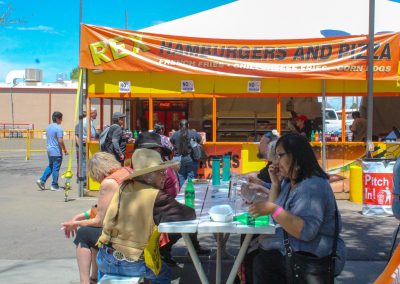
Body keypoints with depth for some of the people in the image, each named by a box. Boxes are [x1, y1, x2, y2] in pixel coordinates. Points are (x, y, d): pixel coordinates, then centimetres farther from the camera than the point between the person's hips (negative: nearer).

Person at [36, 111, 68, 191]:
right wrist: (65, 150, -11)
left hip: (49, 150, 8)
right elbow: (60, 141, -20)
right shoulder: (58, 128, -16)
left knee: (50, 166, 20)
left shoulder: (48, 127, 11)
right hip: (57, 151, -8)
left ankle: (42, 180, 11)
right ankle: (54, 185, 6)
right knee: (56, 168, 0)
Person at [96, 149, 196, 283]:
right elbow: (189, 215, -21)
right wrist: (191, 210, 1)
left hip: (106, 259, 4)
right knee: (164, 273, 26)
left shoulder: (123, 187, -2)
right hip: (132, 264, -4)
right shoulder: (157, 197, -19)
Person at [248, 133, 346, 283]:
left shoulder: (312, 186, -19)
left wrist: (273, 209, -32)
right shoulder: (288, 182, 12)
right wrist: (275, 183, 6)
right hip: (294, 250, 9)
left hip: (314, 259, -9)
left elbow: (306, 231, -29)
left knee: (261, 264, -24)